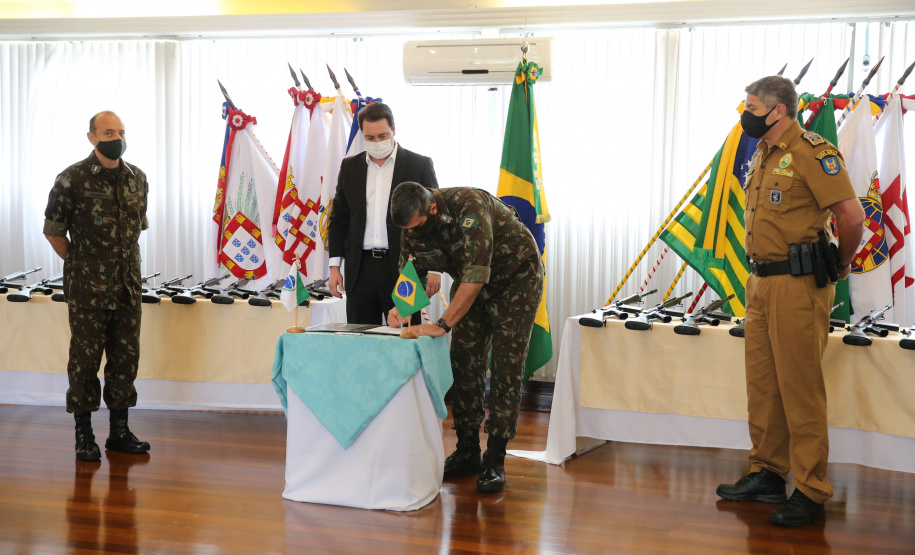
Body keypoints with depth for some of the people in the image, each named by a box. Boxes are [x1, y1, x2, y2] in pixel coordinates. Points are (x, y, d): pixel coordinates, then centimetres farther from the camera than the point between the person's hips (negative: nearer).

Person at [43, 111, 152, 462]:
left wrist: (127, 265, 14)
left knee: (126, 357, 9)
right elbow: (53, 230, -2)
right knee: (85, 359, 2)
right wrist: (80, 264, 0)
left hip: (128, 287, 5)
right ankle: (83, 435, 12)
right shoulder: (73, 179, -8)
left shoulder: (138, 179, 7)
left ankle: (119, 431, 20)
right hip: (87, 289, -5)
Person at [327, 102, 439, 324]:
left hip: (403, 269, -3)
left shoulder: (419, 165, 1)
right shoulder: (350, 167, 12)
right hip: (361, 270, 3)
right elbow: (339, 219, 15)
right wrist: (334, 267, 7)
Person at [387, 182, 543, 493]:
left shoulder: (469, 206, -37)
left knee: (506, 366, -10)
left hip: (516, 277, -6)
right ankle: (467, 452, 11)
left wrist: (443, 325, -40)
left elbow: (476, 275, -41)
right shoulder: (413, 225, -13)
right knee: (464, 362, 1)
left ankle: (495, 460, -8)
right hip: (471, 283, 6)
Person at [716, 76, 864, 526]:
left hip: (798, 286, -9)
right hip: (761, 284, 9)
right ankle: (767, 474, 26)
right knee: (762, 384, 14)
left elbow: (851, 215, -18)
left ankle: (811, 493, 2)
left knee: (800, 389, -5)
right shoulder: (763, 155, 15)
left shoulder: (811, 152, -14)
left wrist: (840, 265, -3)